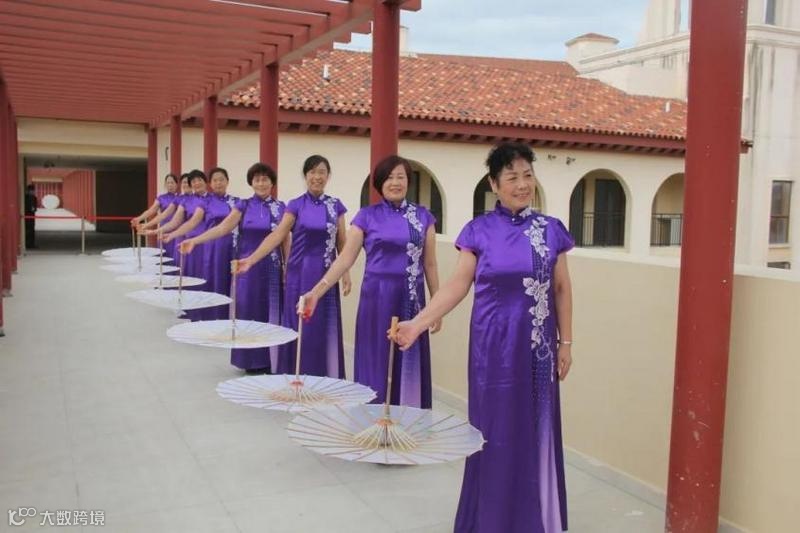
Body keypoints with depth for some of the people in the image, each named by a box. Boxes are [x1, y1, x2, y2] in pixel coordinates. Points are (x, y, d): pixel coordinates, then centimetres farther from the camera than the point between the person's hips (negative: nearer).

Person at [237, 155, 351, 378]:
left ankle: (325, 376, 16)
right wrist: (250, 260, -21)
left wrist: (346, 273, 0)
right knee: (300, 325, 3)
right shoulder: (296, 205, -1)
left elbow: (341, 243, 8)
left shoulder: (335, 205, 5)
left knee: (325, 325, 4)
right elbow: (277, 236, -10)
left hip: (326, 273, 1)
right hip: (301, 272, -1)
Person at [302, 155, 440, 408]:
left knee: (409, 365, 5)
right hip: (377, 298, -1)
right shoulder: (367, 216, 1)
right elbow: (345, 258, -5)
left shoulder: (423, 216, 5)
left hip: (411, 299, 1)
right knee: (376, 365, 4)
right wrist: (317, 291, -16)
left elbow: (430, 264, 8)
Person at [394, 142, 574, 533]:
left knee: (536, 428, 9)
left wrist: (566, 342, 4)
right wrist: (417, 323, -16)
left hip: (537, 345, 2)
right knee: (494, 427, 6)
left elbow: (562, 289, 7)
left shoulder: (551, 230, 2)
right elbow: (457, 285, -5)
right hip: (494, 343, -2)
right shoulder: (479, 231, -3)